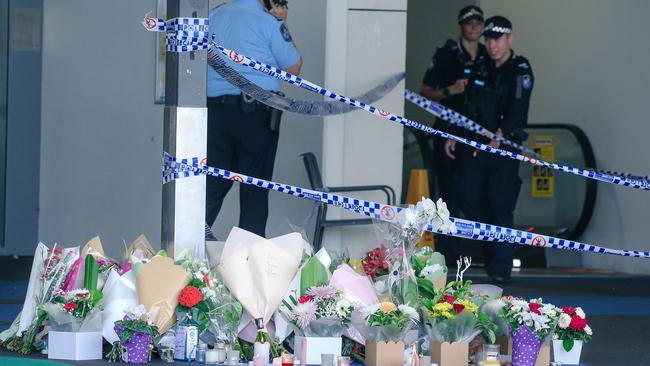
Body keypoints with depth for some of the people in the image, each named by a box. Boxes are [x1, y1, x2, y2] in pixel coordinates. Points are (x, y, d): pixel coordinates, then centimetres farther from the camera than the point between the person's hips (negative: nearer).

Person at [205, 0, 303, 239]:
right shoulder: (269, 22, -7)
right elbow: (293, 68, 1)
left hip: (215, 109, 4)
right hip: (257, 112, -4)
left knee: (215, 176, 9)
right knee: (255, 183, 5)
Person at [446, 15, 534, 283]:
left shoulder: (520, 70, -4)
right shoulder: (481, 68, 14)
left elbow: (517, 110, -16)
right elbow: (465, 104, 19)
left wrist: (501, 133, -29)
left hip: (504, 149, -6)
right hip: (472, 145, 6)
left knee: (500, 207, -7)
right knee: (471, 202, 6)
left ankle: (501, 266, -1)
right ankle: (492, 253, 24)